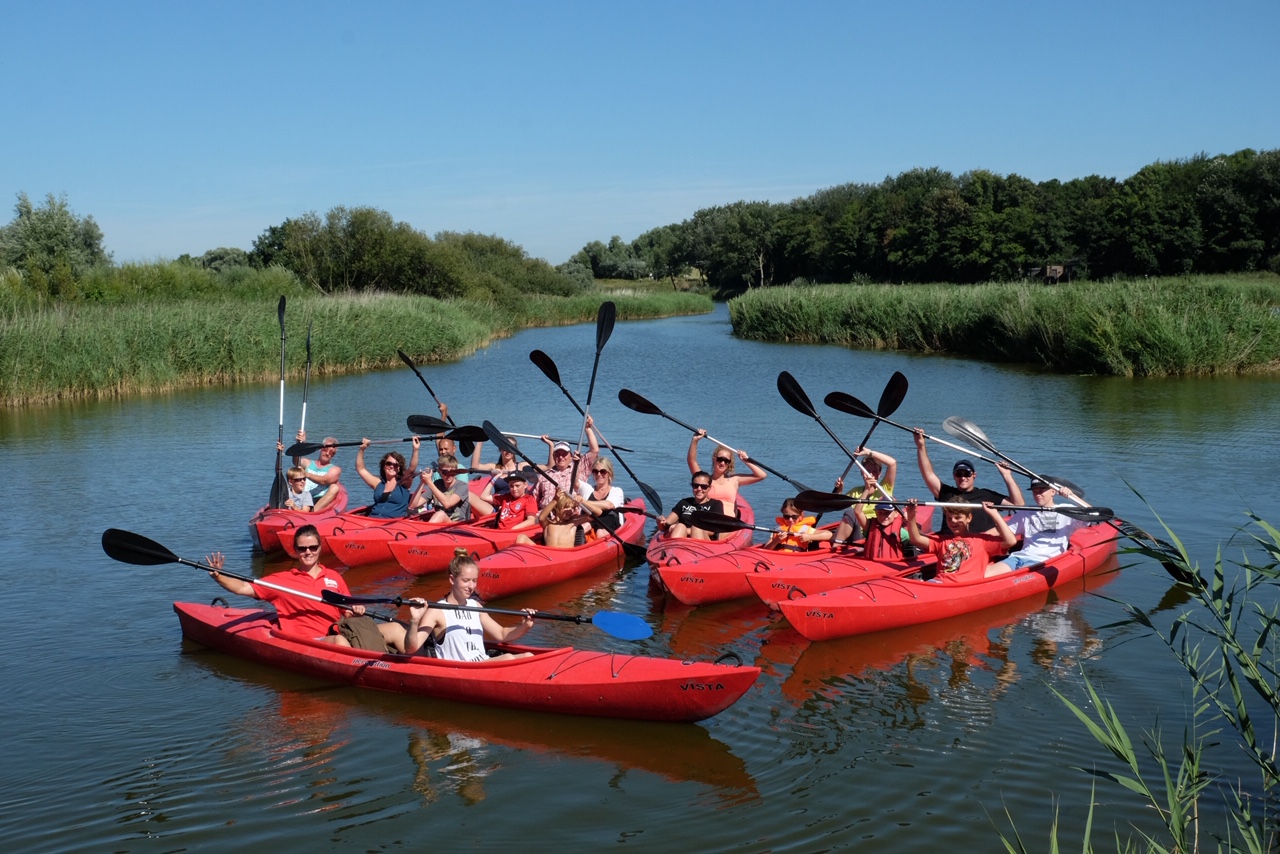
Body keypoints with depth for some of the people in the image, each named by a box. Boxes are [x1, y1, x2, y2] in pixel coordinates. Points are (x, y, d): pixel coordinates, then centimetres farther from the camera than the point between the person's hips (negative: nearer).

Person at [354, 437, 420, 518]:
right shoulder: (378, 483, 18)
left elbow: (411, 468, -7)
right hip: (373, 520, 2)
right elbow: (360, 469, 20)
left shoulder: (403, 483, 9)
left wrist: (415, 450, -19)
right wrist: (361, 449, 12)